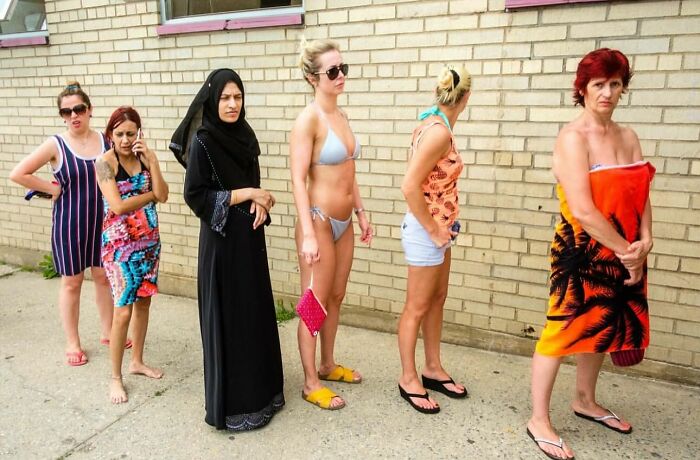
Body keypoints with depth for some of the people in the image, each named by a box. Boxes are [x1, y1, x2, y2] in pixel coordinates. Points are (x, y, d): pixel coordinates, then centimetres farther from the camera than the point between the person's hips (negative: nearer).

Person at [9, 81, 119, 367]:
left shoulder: (106, 140, -1)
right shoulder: (56, 145, -9)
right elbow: (17, 174, -10)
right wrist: (53, 189, -8)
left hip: (102, 219, 3)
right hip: (69, 222, -3)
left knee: (104, 277, 13)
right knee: (71, 282, 9)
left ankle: (107, 332, 31)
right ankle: (72, 343, 23)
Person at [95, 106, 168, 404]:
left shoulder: (145, 156, 3)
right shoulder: (105, 162, -10)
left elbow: (163, 196, -8)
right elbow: (117, 206, -19)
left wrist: (151, 160, -14)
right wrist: (151, 194, -8)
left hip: (149, 240, 5)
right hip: (120, 244, -5)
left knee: (144, 301, 13)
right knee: (123, 310, -4)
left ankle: (137, 361, 31)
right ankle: (115, 377, 12)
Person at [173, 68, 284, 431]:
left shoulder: (244, 135, 8)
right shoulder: (202, 141, -12)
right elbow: (195, 195, -16)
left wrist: (260, 203, -5)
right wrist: (246, 194, -17)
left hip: (249, 236, 7)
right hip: (221, 239, -7)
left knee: (255, 310, 14)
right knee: (227, 316, 1)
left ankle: (258, 387, 31)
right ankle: (231, 403, 16)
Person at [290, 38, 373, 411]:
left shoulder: (340, 115, 10)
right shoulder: (308, 119, -15)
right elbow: (298, 180, -18)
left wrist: (361, 213, 16)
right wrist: (308, 234, -22)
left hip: (344, 222, 8)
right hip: (319, 222, -8)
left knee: (336, 297, 18)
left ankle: (328, 365, 36)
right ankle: (311, 383, 19)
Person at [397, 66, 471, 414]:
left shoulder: (433, 124, 7)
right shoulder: (440, 132, -21)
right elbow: (409, 187, -27)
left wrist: (442, 226, 11)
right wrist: (433, 231, -17)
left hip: (439, 227, 10)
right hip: (427, 230, -10)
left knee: (437, 299, 18)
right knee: (417, 307, 4)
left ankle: (433, 369, 34)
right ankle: (409, 379, 21)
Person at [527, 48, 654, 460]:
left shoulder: (628, 137, 8)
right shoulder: (573, 138, -15)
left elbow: (641, 196, 7)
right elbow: (582, 211, -22)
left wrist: (644, 243, -9)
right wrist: (626, 250, -16)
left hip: (623, 254, 8)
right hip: (583, 253, -7)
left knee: (601, 326, 19)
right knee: (564, 330, -2)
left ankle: (585, 400, 39)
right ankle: (539, 420, 12)